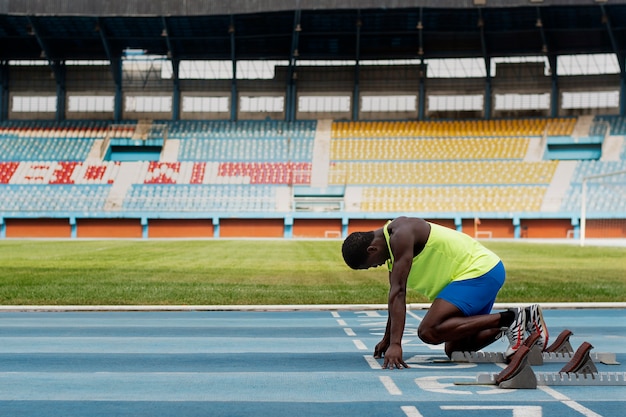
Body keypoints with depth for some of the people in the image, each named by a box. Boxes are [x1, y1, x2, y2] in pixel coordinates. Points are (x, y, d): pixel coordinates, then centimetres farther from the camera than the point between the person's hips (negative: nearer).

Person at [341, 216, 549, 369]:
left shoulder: (400, 235, -19)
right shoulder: (392, 242, 12)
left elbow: (398, 292, -26)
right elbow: (395, 294, 21)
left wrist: (395, 344, -30)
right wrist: (387, 339, 24)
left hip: (480, 271, -11)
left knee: (429, 332, -23)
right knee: (454, 349, 13)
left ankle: (508, 318, -17)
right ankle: (525, 317, 13)